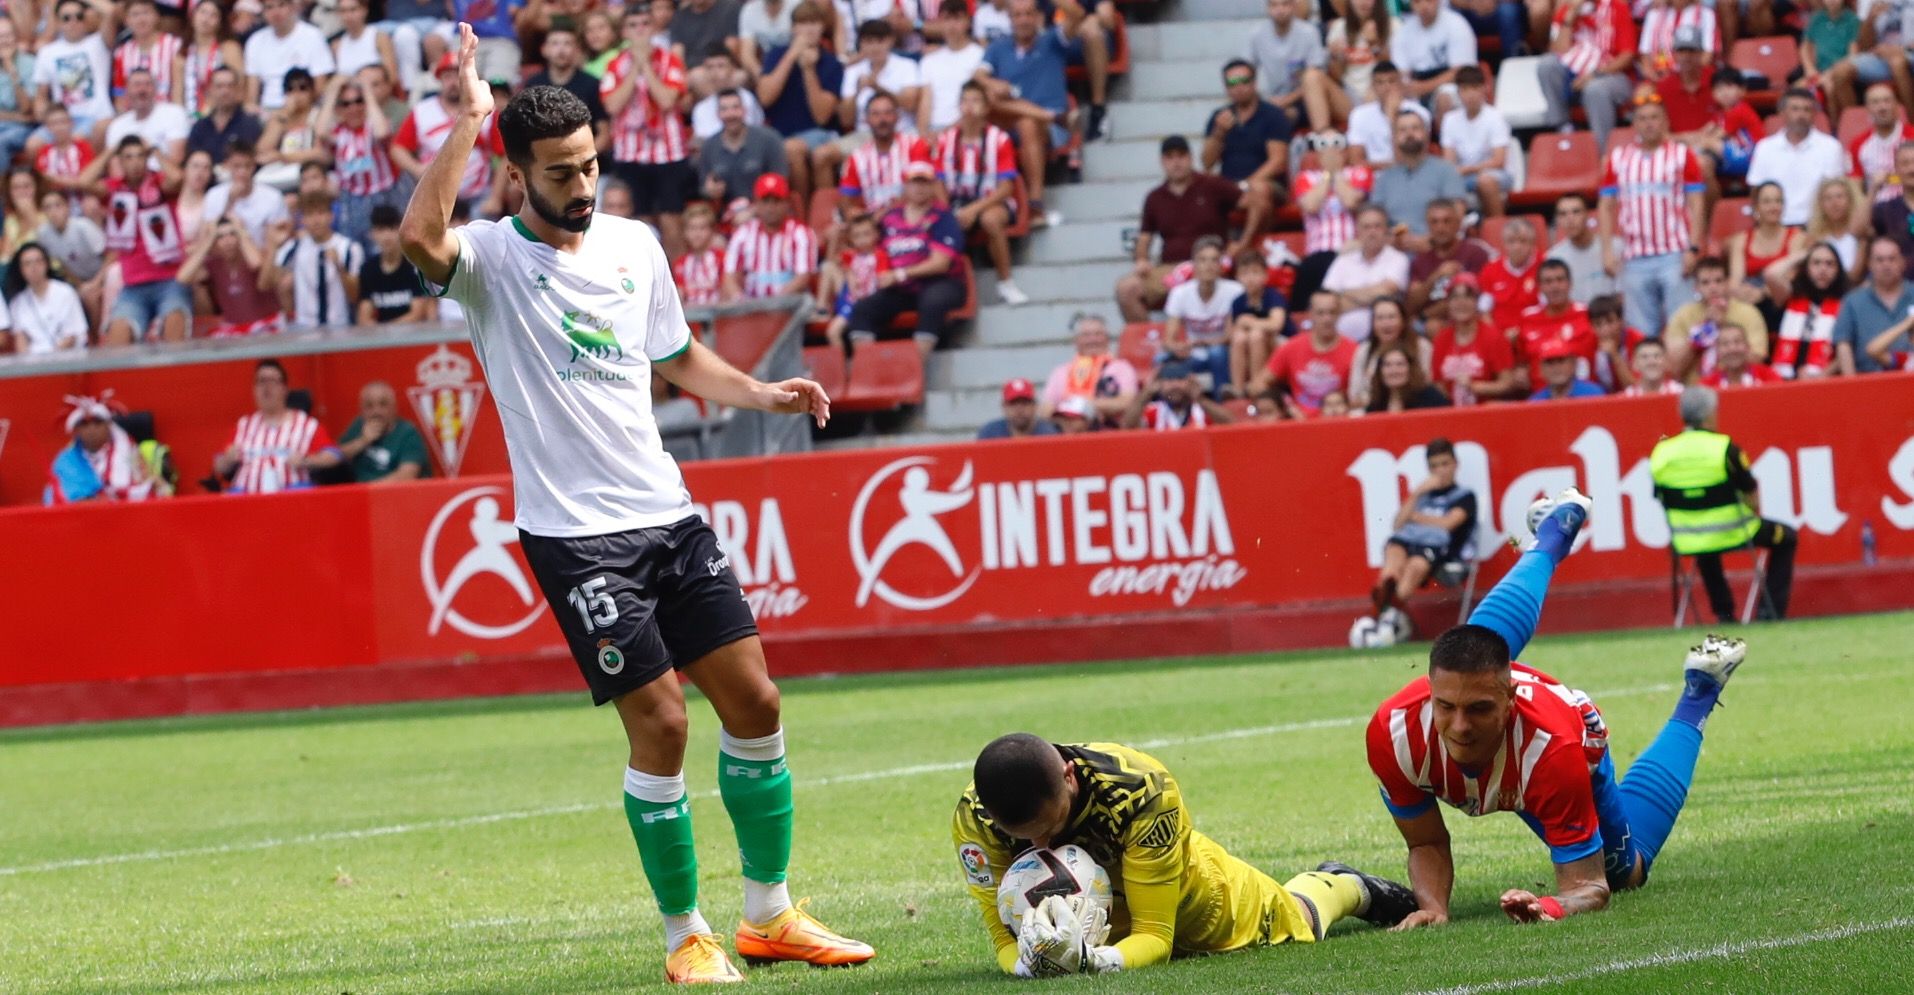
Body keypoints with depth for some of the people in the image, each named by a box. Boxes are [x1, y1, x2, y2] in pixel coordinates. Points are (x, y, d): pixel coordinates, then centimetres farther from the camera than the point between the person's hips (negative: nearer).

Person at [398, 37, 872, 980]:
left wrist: (762, 393, 7)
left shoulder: (635, 244, 10)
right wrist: (467, 120, -27)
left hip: (667, 512, 6)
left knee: (752, 699, 6)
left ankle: (770, 914, 21)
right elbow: (420, 237, -31)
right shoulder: (492, 257, -7)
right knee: (659, 723, -9)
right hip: (575, 535, -6)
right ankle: (685, 936, 6)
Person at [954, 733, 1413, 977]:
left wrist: (1091, 960, -61)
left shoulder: (1140, 790, -44)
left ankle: (1342, 888, 56)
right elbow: (1003, 930, -31)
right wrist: (1028, 963, -56)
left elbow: (1156, 936, -39)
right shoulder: (975, 819, -38)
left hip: (1185, 886, -3)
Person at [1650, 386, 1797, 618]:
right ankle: (1771, 611, 18)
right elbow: (1752, 499, -10)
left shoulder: (1661, 453, -7)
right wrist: (1753, 513, 13)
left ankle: (1724, 614, 38)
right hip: (1732, 536, -4)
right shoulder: (1724, 448, -17)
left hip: (1686, 543, 4)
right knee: (1786, 538, 23)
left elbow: (1662, 500, 2)